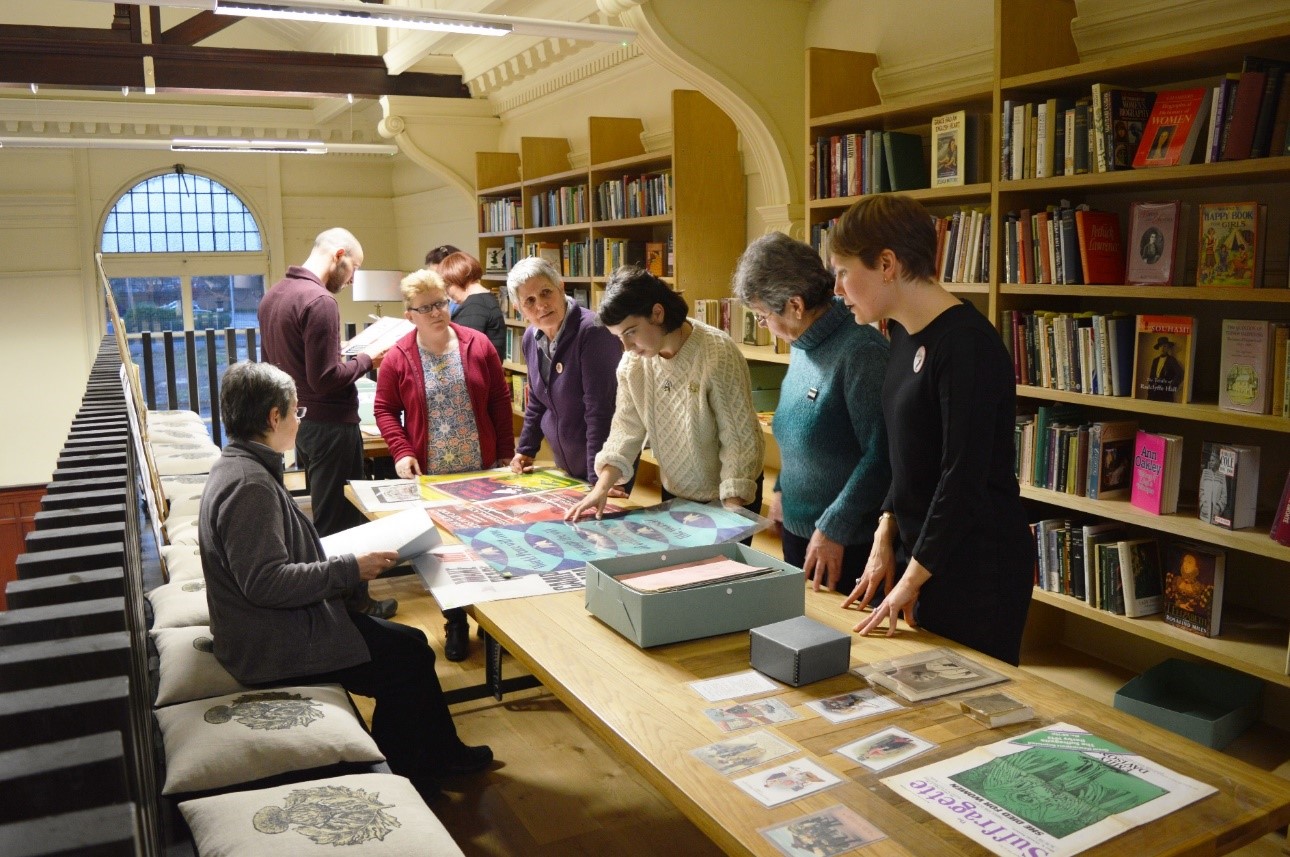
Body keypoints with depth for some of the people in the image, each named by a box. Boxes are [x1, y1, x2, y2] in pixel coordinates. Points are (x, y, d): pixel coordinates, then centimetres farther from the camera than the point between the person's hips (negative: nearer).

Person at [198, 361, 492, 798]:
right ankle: (403, 782, 13)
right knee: (409, 657, -5)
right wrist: (348, 569, -22)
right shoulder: (249, 484, -25)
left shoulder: (237, 467, 8)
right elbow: (264, 581, -30)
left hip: (271, 626, 10)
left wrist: (340, 557, 10)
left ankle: (441, 753, 26)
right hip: (272, 647, -10)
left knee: (409, 642, 13)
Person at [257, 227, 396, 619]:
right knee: (343, 521, 2)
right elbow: (325, 379, -24)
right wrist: (366, 359, -8)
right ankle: (352, 602, 14)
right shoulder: (320, 301, -21)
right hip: (331, 425, -9)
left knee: (321, 514, 20)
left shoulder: (273, 295, 8)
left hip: (297, 422, 9)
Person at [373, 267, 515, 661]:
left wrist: (506, 452, 2)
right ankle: (455, 623, 25)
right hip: (430, 476, 0)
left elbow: (500, 400, 2)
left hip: (481, 470, 1)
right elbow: (384, 409, 2)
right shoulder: (398, 357, -4)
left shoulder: (478, 345, -2)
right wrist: (401, 453, -11)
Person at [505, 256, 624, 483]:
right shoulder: (531, 338, 2)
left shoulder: (593, 332, -22)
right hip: (565, 465, 7)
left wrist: (598, 478, -28)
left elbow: (600, 410, -26)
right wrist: (525, 450, 18)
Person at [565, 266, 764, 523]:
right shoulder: (632, 362, -8)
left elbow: (739, 439, -22)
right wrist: (602, 488, -17)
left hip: (728, 496, -5)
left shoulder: (718, 354, -25)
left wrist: (732, 514, -25)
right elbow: (627, 427, -5)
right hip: (673, 494, 5)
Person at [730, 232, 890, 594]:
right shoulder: (802, 346, 5)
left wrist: (833, 529, -21)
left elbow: (879, 455, -24)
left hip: (846, 543, -8)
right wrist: (781, 489, 10)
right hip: (797, 527, 8)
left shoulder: (860, 350, -22)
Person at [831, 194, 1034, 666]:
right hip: (929, 552, 8)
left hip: (980, 563, -8)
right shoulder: (905, 334, 6)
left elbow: (964, 476, -21)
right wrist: (885, 537, 5)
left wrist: (912, 579, -15)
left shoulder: (965, 344, -21)